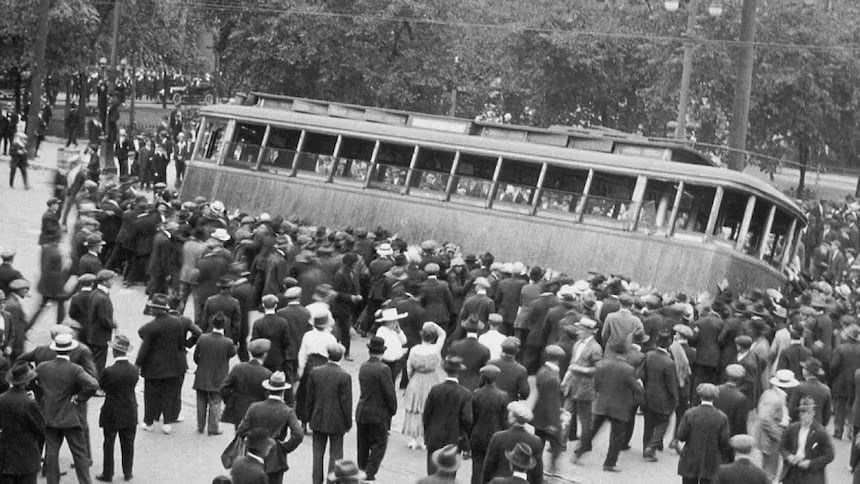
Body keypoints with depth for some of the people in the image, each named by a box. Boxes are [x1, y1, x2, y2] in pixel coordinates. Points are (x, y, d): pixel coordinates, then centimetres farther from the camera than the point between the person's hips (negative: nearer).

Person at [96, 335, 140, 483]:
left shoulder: (109, 371, -23)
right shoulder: (135, 370, -12)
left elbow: (101, 386, -8)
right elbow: (133, 385, 2)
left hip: (112, 414, -3)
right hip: (130, 413, 3)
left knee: (109, 444, 12)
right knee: (128, 444, 16)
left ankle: (107, 474, 20)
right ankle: (128, 472, 25)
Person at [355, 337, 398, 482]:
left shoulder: (363, 367, 3)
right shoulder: (383, 369, -17)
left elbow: (364, 389, 9)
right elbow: (390, 393, -18)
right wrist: (393, 410, 0)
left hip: (361, 413, 6)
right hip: (379, 414, -6)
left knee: (363, 445, 16)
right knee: (379, 445, 3)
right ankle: (369, 475, -3)